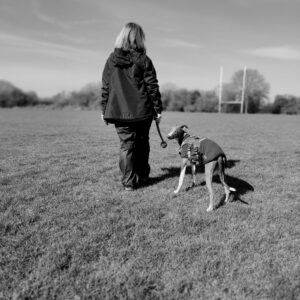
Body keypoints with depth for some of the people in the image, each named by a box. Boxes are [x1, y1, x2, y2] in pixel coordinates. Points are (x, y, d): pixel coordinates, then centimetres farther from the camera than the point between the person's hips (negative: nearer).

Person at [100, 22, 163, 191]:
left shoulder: (111, 60, 5)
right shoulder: (143, 60, -3)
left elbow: (105, 87, 6)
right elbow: (152, 87, -4)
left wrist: (104, 109, 13)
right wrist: (158, 109, 3)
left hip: (119, 111, 2)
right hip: (142, 110, -1)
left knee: (126, 145, 6)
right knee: (142, 144, 14)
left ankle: (129, 182, 5)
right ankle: (142, 177, 26)